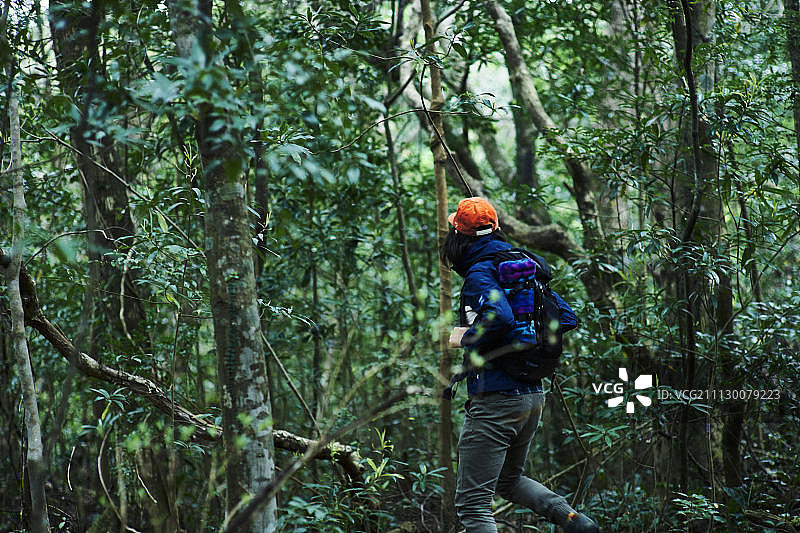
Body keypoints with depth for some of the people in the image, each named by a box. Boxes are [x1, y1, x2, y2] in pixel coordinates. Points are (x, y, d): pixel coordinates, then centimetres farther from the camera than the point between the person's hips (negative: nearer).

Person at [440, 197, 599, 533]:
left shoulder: (479, 274, -13)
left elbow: (500, 317, -32)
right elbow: (566, 318, 14)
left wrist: (465, 338, -16)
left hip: (496, 398, -9)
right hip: (533, 396, 9)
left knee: (472, 501, -3)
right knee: (508, 480, 28)